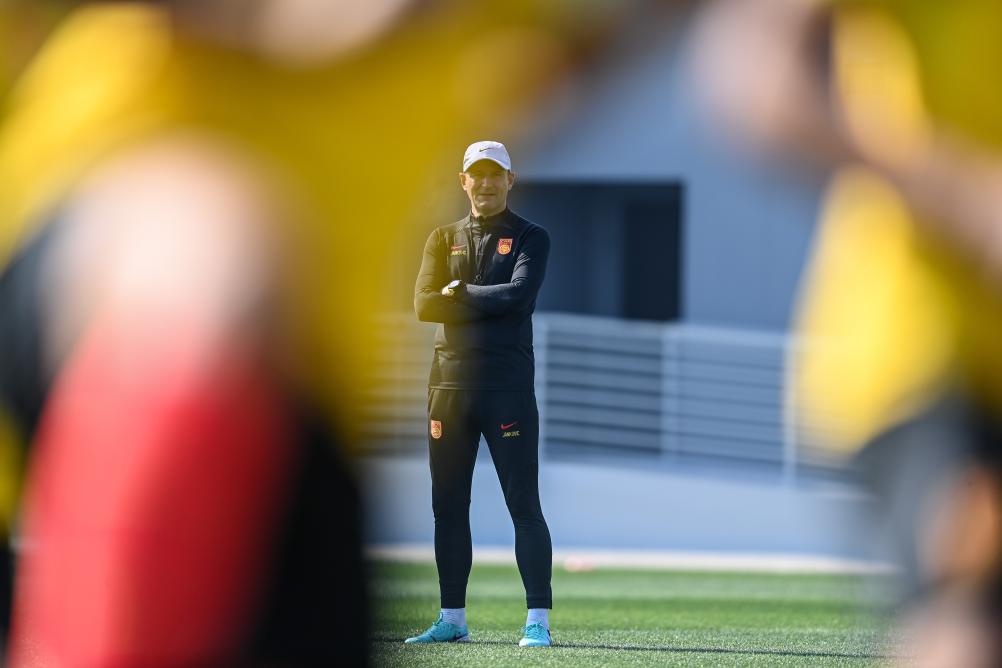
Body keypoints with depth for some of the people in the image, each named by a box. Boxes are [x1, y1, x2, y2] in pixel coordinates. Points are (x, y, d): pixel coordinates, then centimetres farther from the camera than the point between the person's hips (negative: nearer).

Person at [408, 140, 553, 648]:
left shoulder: (530, 238, 5)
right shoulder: (443, 240, 15)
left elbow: (520, 295, -14)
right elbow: (425, 305, -1)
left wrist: (460, 293, -5)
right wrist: (490, 303, -8)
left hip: (507, 383, -4)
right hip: (449, 382, 4)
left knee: (523, 504, -8)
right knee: (448, 505, 6)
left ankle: (538, 620, -9)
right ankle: (452, 620, 13)